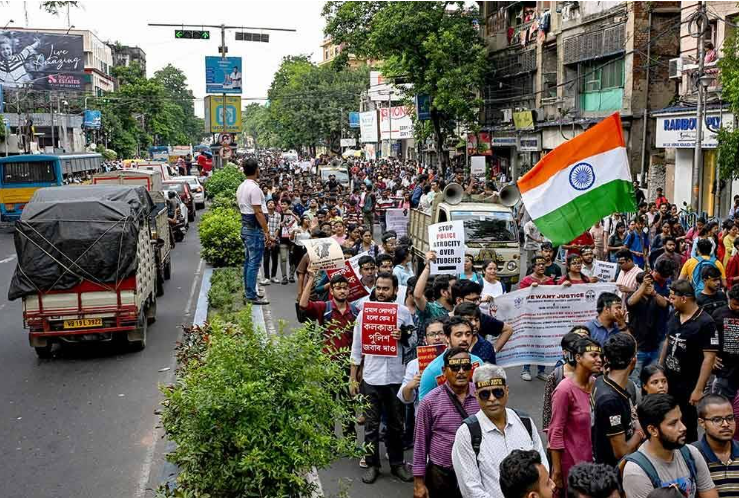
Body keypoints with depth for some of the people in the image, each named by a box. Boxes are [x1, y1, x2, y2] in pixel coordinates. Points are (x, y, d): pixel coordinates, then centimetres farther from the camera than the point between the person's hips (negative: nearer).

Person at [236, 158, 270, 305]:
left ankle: (248, 292, 24)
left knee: (248, 261, 16)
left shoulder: (241, 187, 12)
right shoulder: (254, 188, -18)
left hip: (245, 226, 10)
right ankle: (251, 296, -4)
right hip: (255, 228, -10)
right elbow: (258, 212, -21)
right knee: (254, 263, -6)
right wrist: (266, 231, -19)